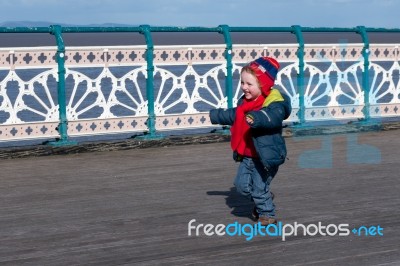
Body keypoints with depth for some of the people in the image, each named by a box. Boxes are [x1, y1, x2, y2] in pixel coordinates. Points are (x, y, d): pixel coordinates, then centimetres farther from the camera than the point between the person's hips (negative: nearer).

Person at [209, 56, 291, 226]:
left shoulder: (274, 104, -20)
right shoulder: (244, 102, 7)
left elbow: (273, 117, -43)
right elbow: (233, 116, 27)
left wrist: (256, 118, -63)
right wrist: (215, 116, 42)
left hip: (265, 156, -8)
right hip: (247, 156, 8)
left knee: (259, 188, -2)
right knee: (242, 185, 12)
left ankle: (267, 214, 19)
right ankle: (263, 201, 35)